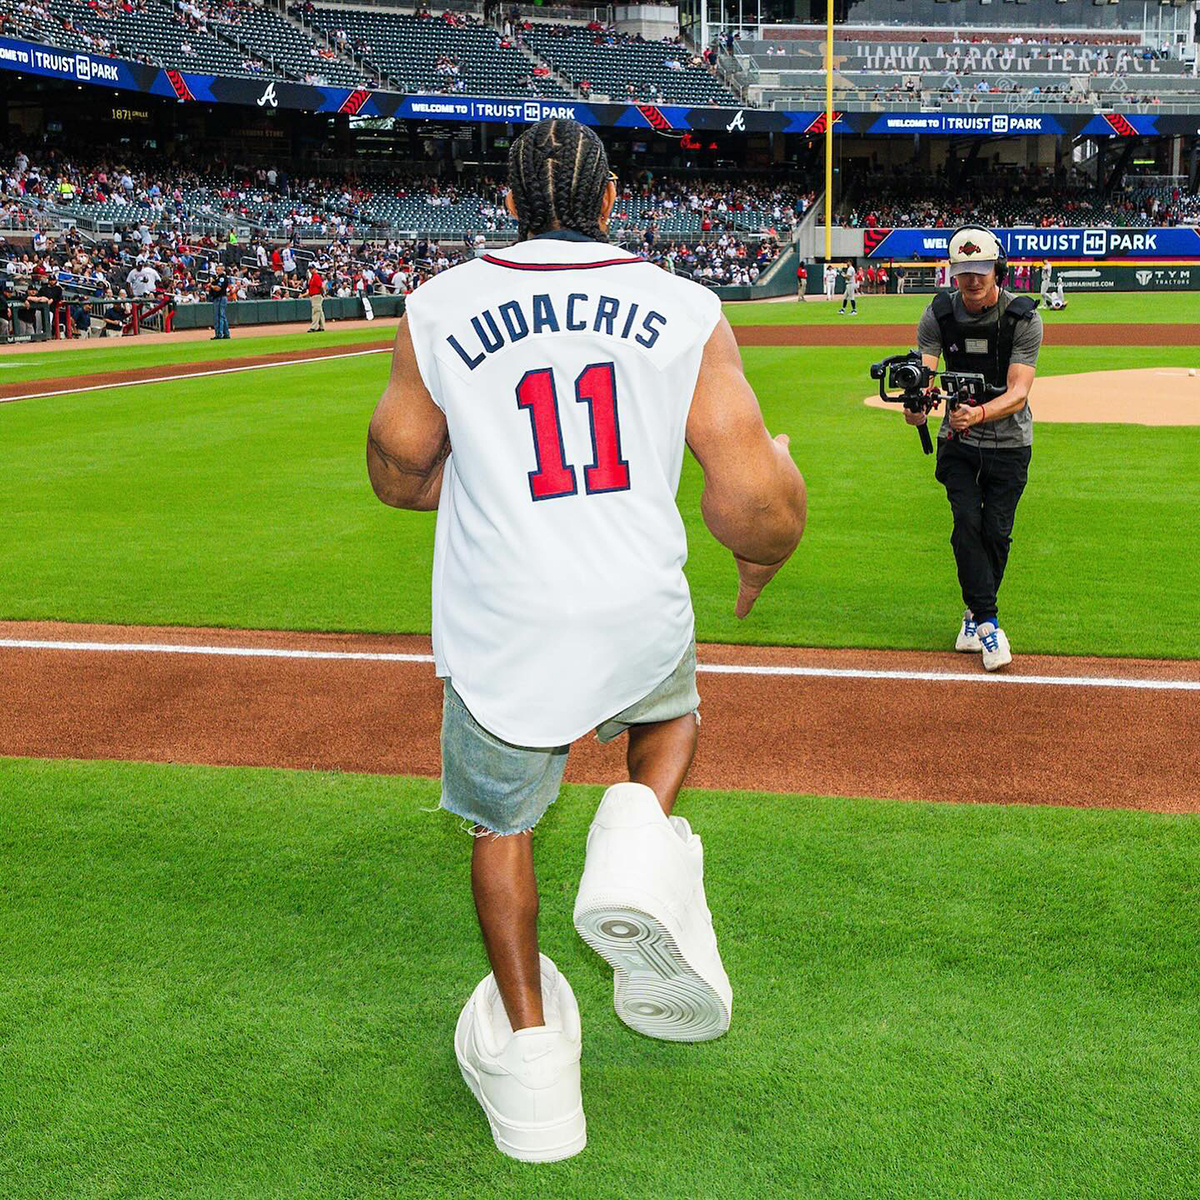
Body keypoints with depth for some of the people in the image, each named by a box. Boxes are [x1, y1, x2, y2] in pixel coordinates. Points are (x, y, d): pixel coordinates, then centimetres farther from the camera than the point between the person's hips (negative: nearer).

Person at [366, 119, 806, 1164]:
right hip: (642, 619, 1)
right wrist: (765, 553, 14)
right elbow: (757, 503, -9)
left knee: (501, 821, 22)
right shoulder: (688, 311, -1)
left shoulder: (438, 310, 0)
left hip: (501, 631, 0)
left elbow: (398, 476, 11)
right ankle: (641, 839, 4)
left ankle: (530, 1058, 25)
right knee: (671, 705, 34)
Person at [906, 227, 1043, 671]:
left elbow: (1018, 393, -24)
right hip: (958, 439, 1)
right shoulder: (938, 313, -10)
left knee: (996, 532, 0)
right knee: (967, 524, -12)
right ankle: (987, 623, -7)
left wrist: (979, 413, -44)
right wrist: (917, 403, -43)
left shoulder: (1023, 317, -17)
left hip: (1009, 442, -1)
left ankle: (975, 613, 22)